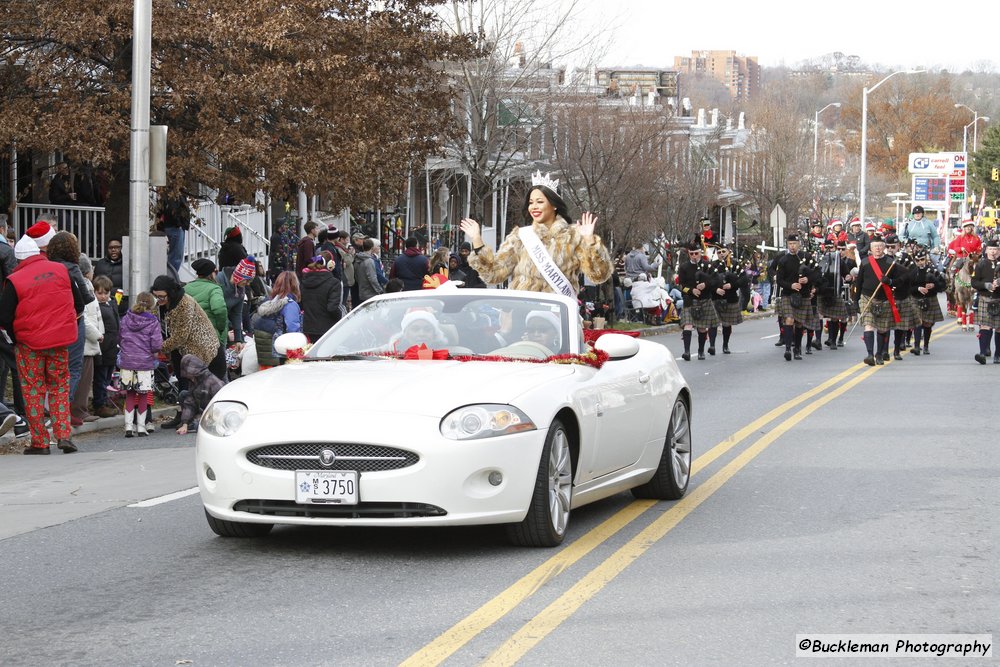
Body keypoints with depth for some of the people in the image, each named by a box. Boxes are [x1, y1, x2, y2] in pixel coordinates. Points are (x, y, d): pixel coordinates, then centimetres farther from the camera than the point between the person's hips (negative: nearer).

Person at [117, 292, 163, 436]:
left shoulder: (126, 319, 1)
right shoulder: (153, 322, -9)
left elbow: (119, 339, 10)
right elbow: (157, 345, -13)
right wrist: (154, 351, 9)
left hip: (127, 361, 3)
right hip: (145, 362, -3)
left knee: (129, 395, 11)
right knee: (143, 395, 8)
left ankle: (129, 426, 6)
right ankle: (141, 426, 11)